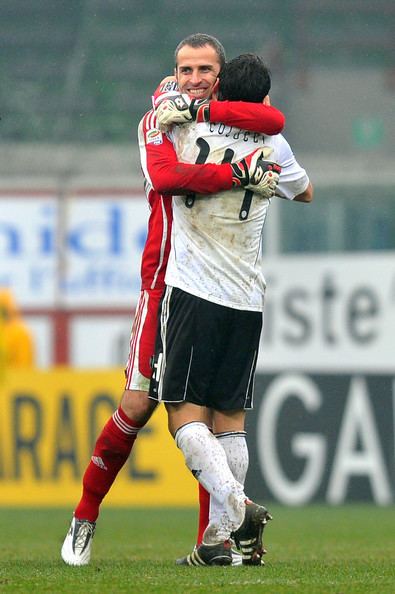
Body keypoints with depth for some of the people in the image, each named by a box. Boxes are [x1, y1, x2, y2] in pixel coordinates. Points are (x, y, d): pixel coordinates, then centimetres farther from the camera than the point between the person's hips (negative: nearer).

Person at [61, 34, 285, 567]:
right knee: (139, 404, -5)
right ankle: (85, 517, 9)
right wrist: (237, 172, -27)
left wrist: (205, 111, -20)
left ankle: (213, 536, 6)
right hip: (167, 280, -3)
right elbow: (164, 175, -22)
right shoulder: (159, 120, 0)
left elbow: (275, 122, -15)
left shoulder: (232, 117, 8)